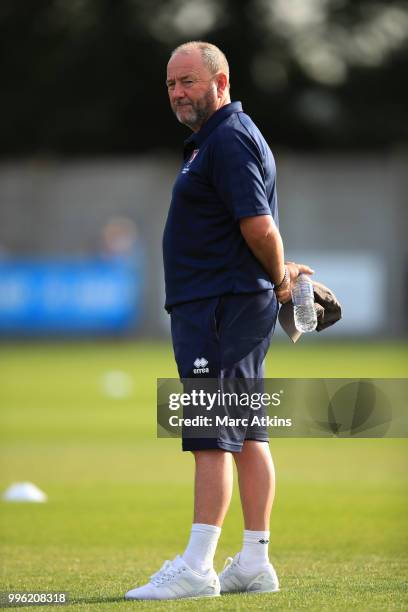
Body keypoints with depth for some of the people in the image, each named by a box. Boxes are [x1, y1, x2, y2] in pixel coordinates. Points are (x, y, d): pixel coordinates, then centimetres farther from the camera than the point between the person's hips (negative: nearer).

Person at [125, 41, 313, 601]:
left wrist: (277, 278, -8)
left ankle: (196, 569, -14)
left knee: (212, 439, -12)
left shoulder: (229, 141, -15)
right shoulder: (217, 139, 20)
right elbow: (259, 229, 29)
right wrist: (281, 277, 19)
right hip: (230, 306, 11)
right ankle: (254, 564, 13)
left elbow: (259, 226, -22)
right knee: (247, 438, 10)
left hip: (220, 308, -11)